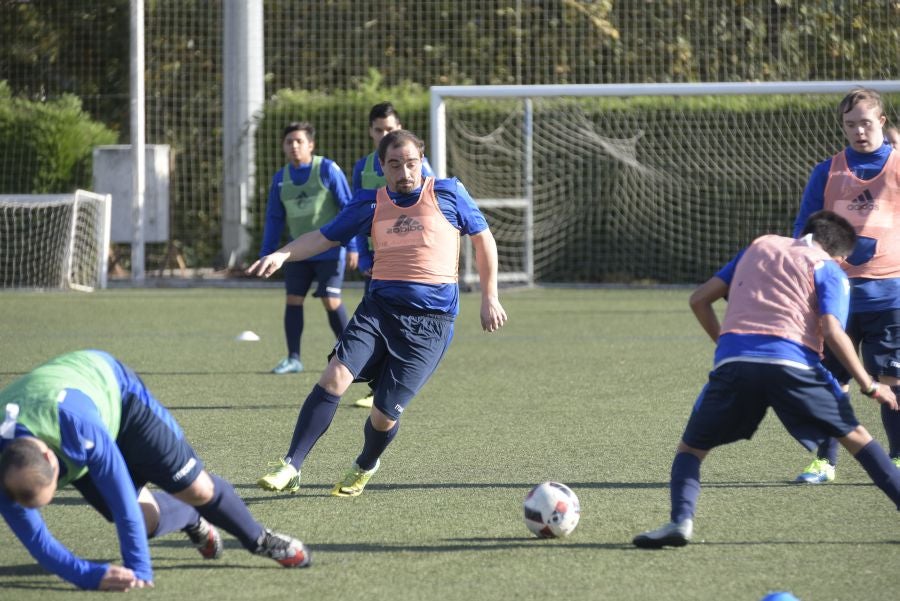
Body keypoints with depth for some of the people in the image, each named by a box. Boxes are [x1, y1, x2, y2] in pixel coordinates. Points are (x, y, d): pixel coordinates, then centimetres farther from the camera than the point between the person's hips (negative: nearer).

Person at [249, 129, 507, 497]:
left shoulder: (447, 194, 3)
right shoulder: (371, 207, 8)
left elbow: (483, 239, 13)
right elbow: (324, 237, 8)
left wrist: (490, 298, 12)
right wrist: (281, 255, -11)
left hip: (430, 321, -2)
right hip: (379, 307, 2)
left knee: (384, 415, -8)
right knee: (335, 377, -21)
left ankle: (365, 467, 26)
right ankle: (290, 468, -15)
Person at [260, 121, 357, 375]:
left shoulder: (327, 169, -11)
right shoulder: (281, 178, 4)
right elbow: (274, 218, 13)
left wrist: (352, 246, -11)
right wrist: (265, 255, 10)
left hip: (329, 251, -5)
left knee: (331, 301, -9)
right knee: (292, 301, 0)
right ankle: (293, 359, 8)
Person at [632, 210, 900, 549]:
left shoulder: (760, 246, 28)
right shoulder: (829, 270, 16)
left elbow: (700, 299, 25)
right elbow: (832, 332, -1)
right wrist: (869, 386, 4)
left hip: (732, 363, 2)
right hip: (793, 363, -2)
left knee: (691, 447, 14)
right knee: (854, 437, 13)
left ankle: (680, 521, -10)